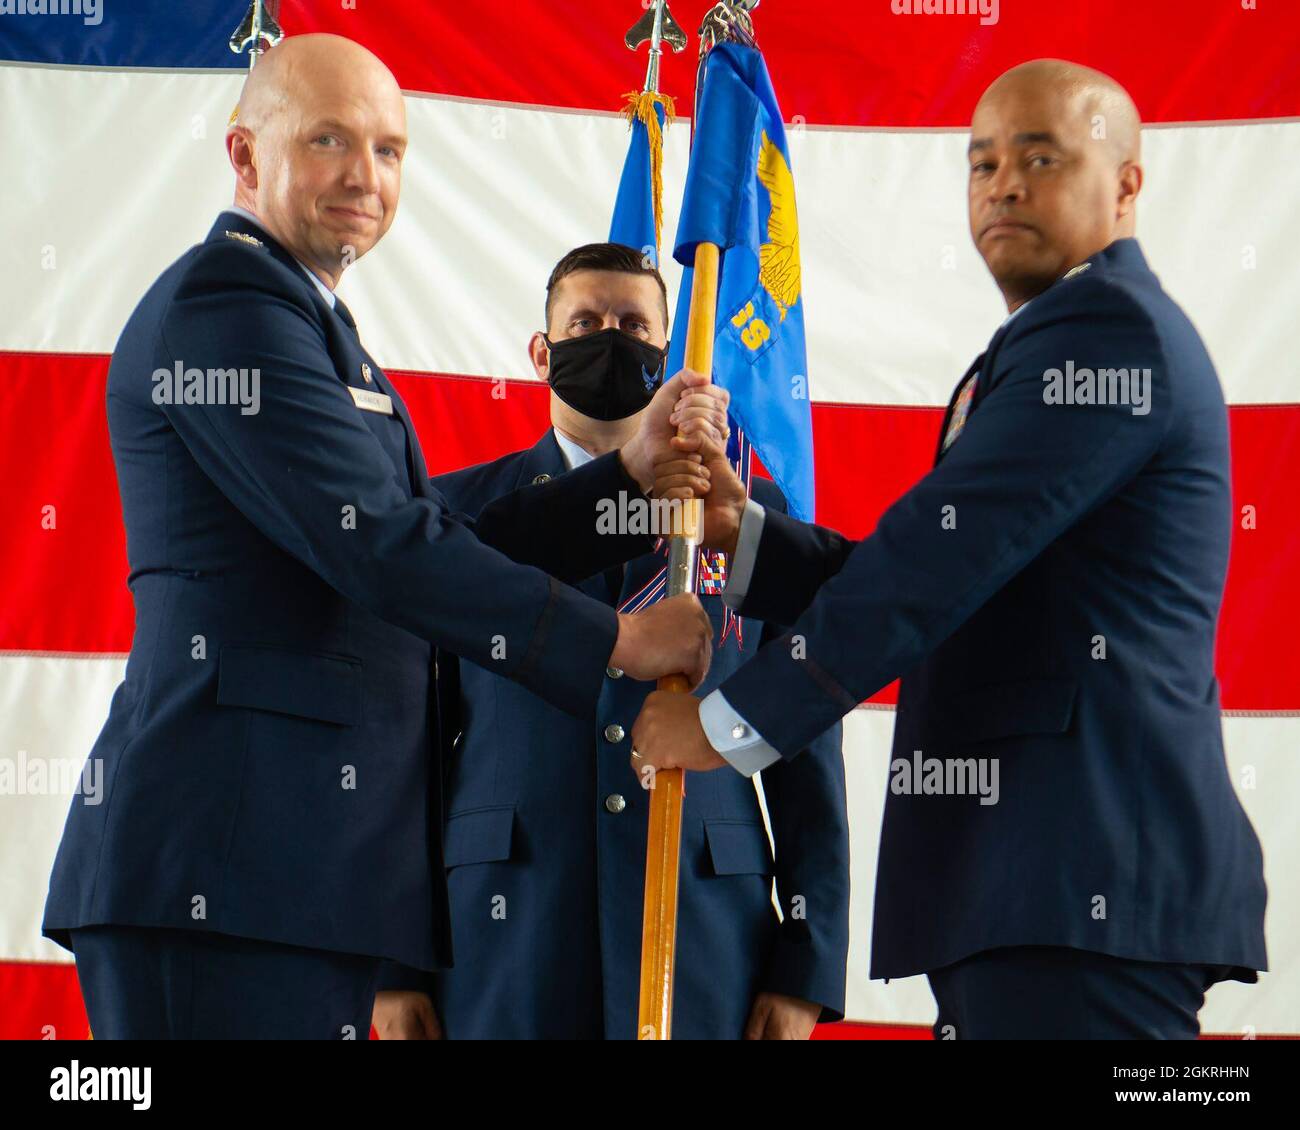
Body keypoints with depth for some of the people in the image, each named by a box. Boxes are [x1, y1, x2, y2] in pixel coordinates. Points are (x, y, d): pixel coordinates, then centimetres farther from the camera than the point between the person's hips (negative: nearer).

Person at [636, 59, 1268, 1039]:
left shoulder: (1109, 326, -10)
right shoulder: (1047, 345, 24)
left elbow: (939, 559, -17)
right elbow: (924, 581, 20)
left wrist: (732, 721, -11)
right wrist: (739, 528, 6)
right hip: (1023, 882, 10)